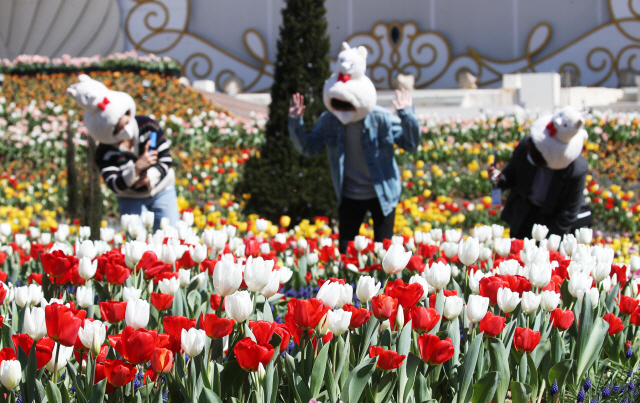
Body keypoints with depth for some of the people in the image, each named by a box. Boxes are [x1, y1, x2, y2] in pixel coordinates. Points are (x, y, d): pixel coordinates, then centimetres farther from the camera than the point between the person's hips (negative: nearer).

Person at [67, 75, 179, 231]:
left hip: (162, 190, 2)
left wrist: (151, 176, -35)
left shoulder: (148, 126, -20)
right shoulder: (104, 154, -23)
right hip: (131, 199, -1)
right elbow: (115, 185, -31)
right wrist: (136, 168, -46)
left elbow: (166, 159, -16)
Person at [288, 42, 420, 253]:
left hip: (382, 194, -3)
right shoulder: (329, 121, -9)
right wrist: (296, 123, -18)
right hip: (349, 197, 3)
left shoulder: (382, 119, -16)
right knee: (345, 251, 9)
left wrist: (407, 116, -29)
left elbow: (411, 144, -13)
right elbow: (308, 148, -4)